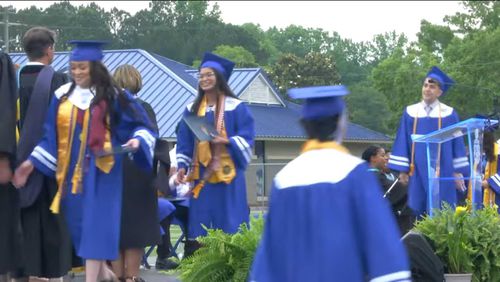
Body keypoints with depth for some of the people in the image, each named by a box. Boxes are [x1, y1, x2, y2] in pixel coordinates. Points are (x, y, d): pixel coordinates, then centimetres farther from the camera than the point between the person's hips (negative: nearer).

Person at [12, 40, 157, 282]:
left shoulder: (112, 96, -3)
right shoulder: (63, 96, 7)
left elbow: (139, 124, 0)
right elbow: (51, 135, 9)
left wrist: (137, 140, -21)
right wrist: (32, 162, 2)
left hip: (100, 169, -4)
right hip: (71, 170, 4)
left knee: (95, 222, -10)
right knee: (78, 224, 8)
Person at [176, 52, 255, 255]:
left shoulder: (236, 107, 0)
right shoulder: (192, 109, 13)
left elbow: (246, 138, -4)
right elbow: (184, 142, 14)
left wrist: (226, 141, -20)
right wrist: (182, 166, 1)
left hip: (227, 173, -4)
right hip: (201, 174, 4)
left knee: (228, 223, -4)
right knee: (200, 223, 1)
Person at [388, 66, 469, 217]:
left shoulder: (449, 114, 2)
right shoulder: (410, 112, 6)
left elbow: (457, 144, 3)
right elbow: (403, 142, 7)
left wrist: (458, 171, -2)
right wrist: (402, 169, 1)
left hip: (442, 172, -2)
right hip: (418, 172, 2)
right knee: (419, 212, 2)